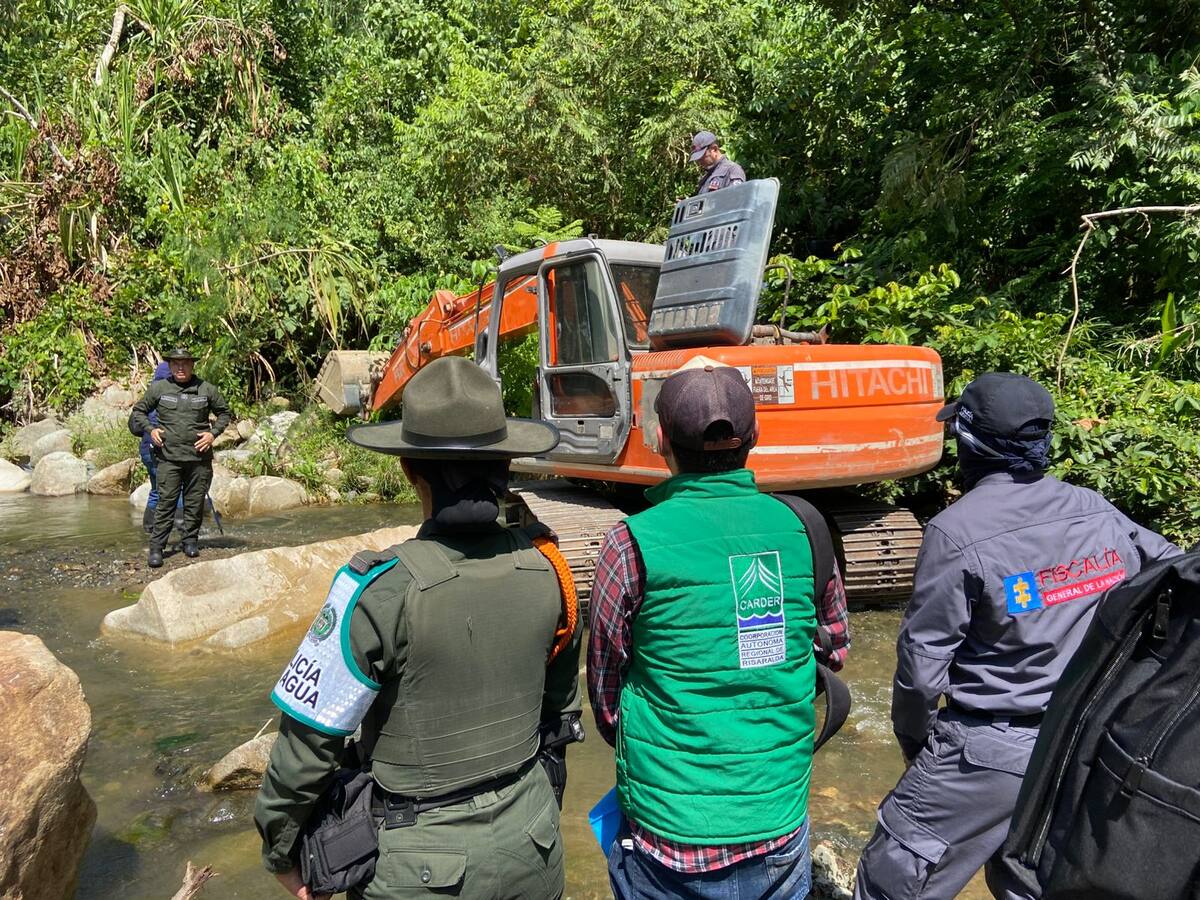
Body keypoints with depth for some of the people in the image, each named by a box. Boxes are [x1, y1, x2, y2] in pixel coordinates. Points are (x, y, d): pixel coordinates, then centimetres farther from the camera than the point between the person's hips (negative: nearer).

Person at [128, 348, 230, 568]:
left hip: (199, 457, 1)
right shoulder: (158, 388, 4)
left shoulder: (207, 389, 5)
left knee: (195, 502, 7)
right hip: (168, 457, -1)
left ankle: (191, 542, 21)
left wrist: (213, 433, 1)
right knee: (166, 502, -3)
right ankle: (156, 547, 3)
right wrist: (150, 430, -2)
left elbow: (224, 412, 16)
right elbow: (138, 411, 15)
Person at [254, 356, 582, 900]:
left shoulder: (380, 590, -25)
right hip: (530, 846, 4)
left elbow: (309, 740, -16)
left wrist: (280, 850, 2)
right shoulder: (545, 568, -11)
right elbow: (560, 712, 3)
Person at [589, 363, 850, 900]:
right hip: (781, 829, 3)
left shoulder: (634, 543, -17)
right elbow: (835, 649, 8)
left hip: (672, 840, -3)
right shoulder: (801, 528, -7)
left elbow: (605, 691, -5)